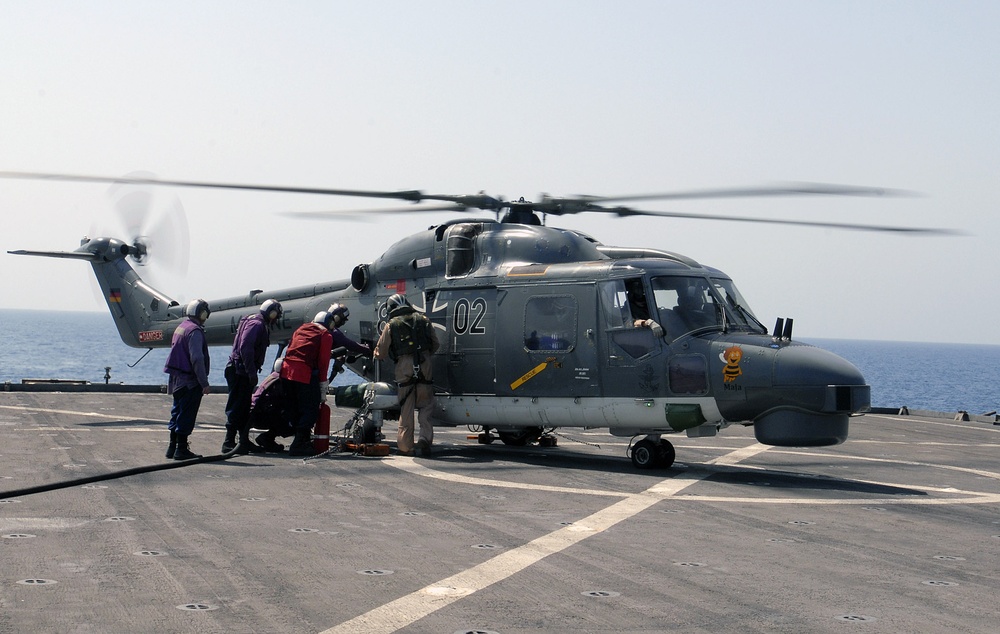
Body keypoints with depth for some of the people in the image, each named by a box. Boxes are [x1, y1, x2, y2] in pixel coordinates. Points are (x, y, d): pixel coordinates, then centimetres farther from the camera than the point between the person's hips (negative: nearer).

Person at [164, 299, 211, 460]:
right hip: (190, 380, -9)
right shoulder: (194, 331, -17)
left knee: (177, 412, 15)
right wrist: (204, 383, -20)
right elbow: (197, 359, -22)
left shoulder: (181, 327, 13)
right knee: (186, 415, -4)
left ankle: (172, 447, 20)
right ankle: (181, 449, -2)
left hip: (177, 379, 9)